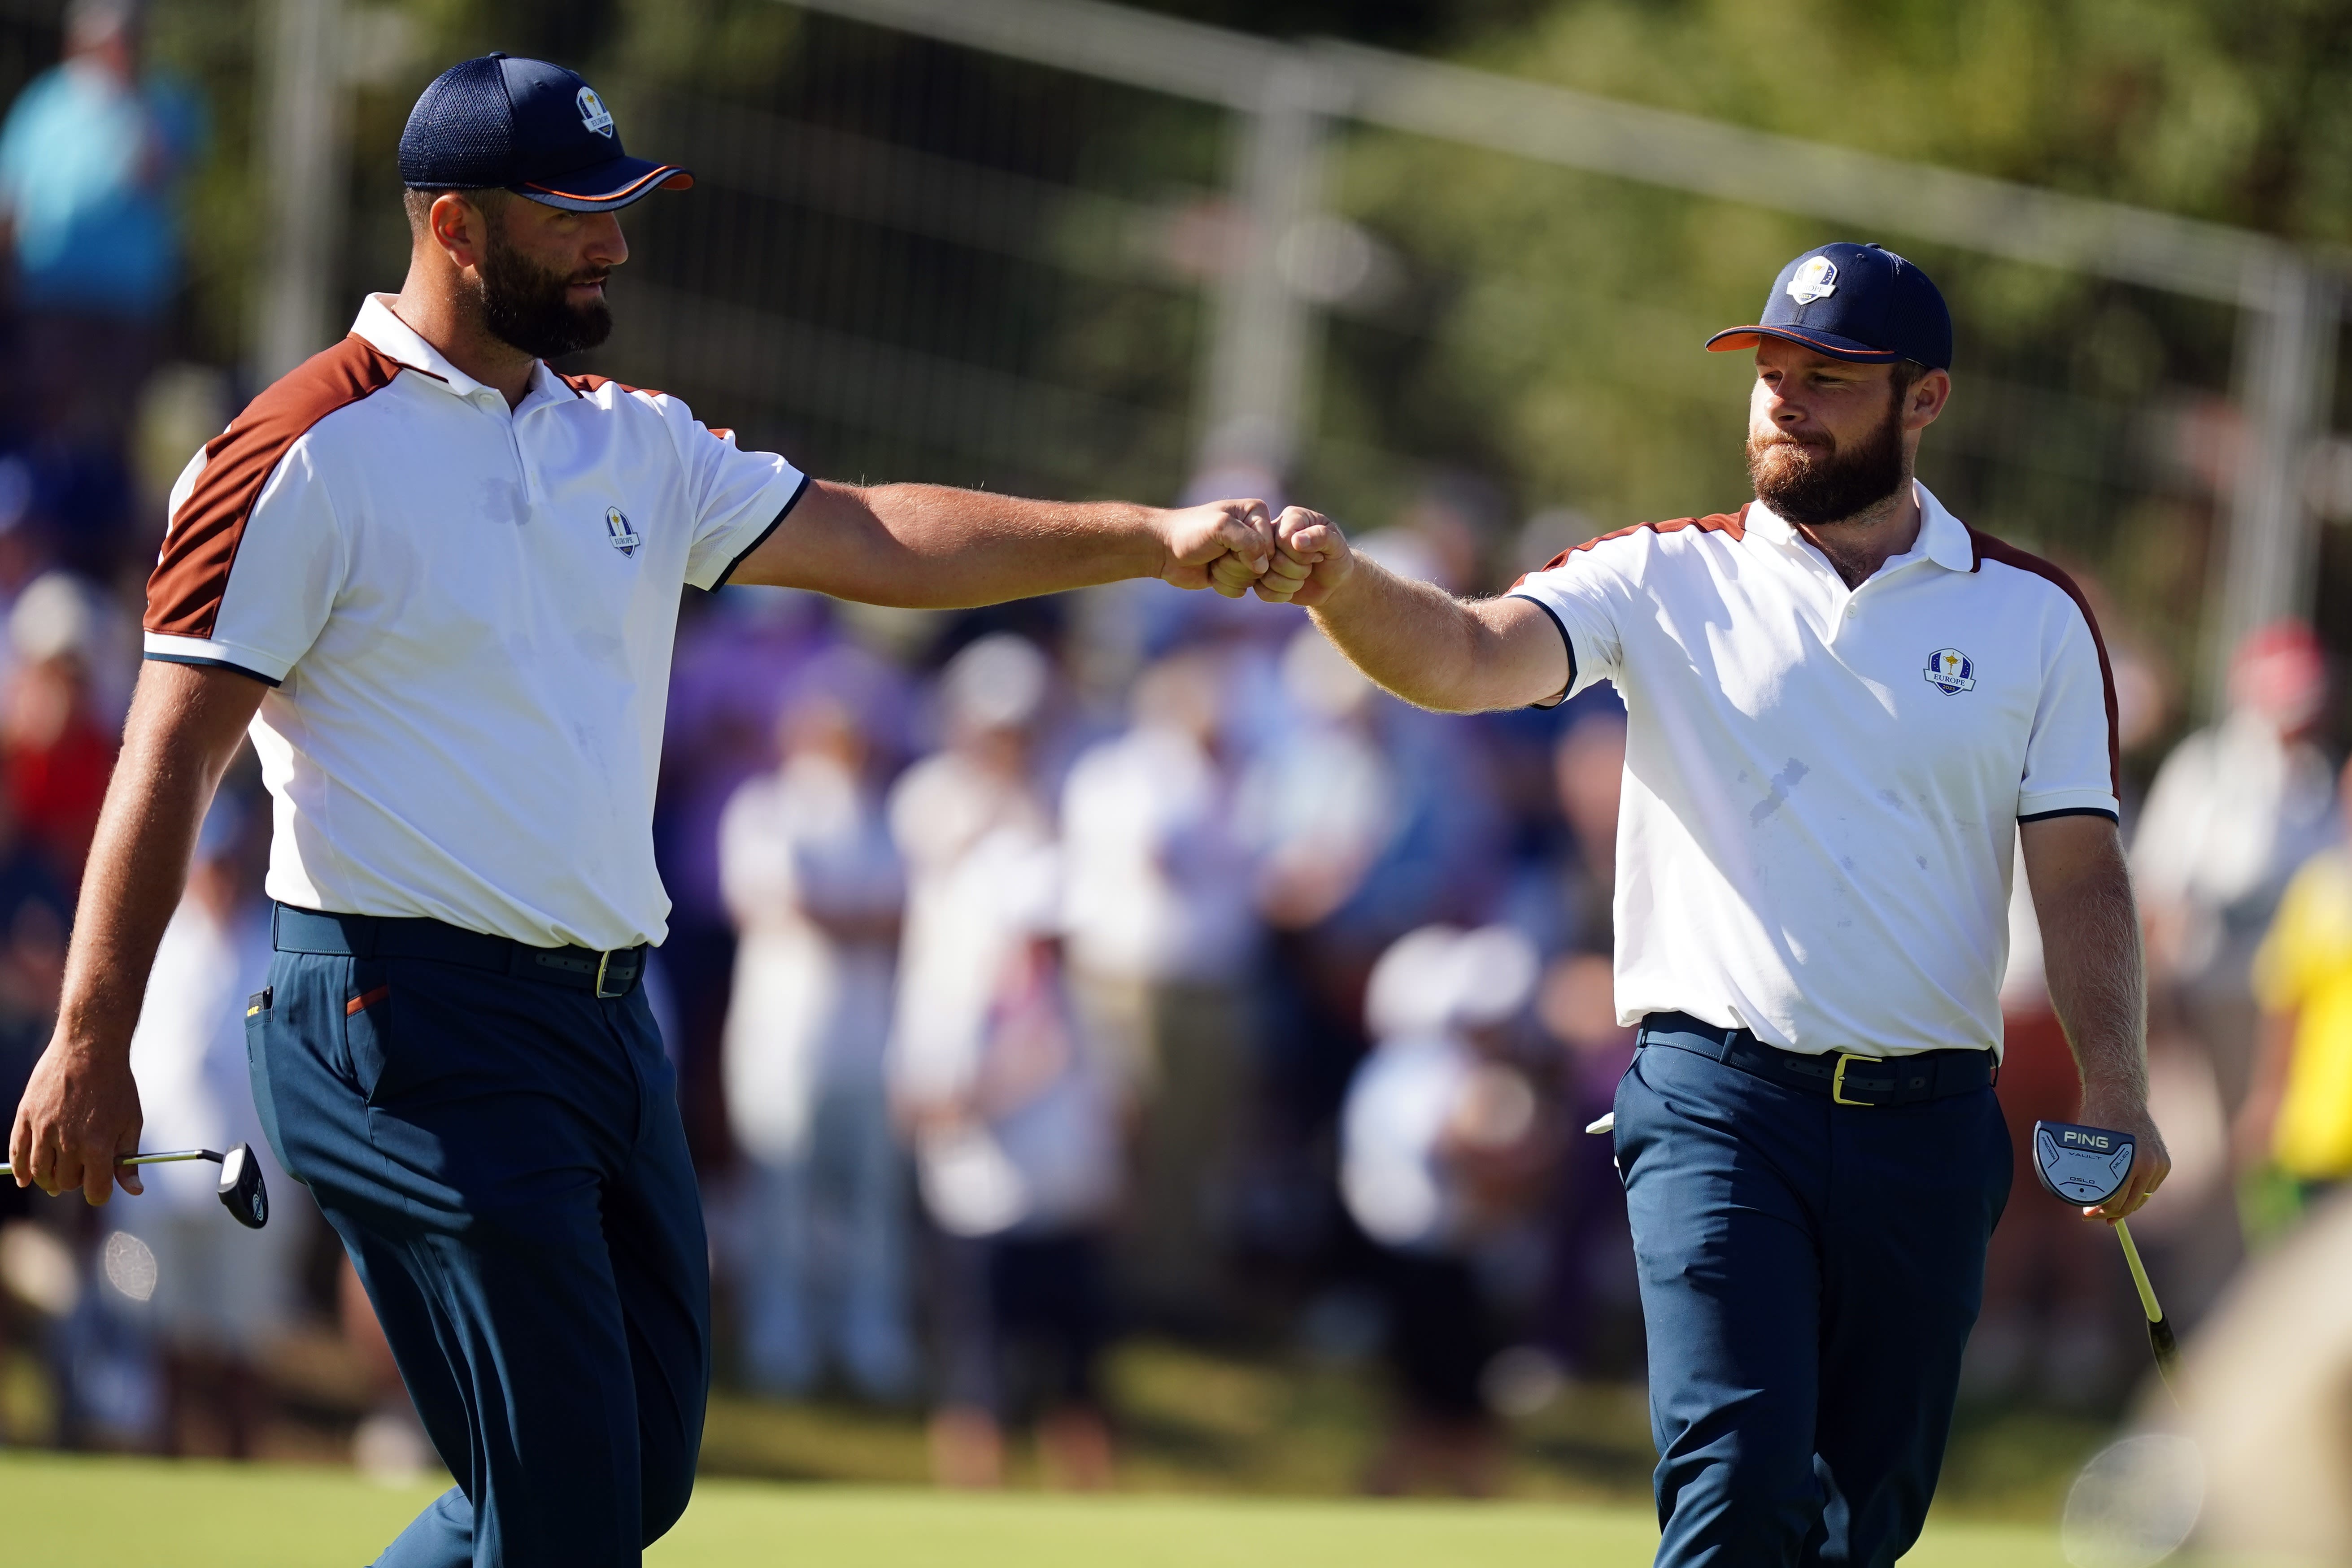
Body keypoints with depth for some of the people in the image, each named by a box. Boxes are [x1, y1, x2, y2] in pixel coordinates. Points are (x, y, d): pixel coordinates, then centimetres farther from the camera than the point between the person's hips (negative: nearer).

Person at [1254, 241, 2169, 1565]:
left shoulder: (2032, 614, 9)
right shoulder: (1666, 580, 5)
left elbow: (2080, 871, 6)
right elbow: (1469, 657, -11)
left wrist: (2115, 1091, -7)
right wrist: (1344, 587, -33)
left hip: (1930, 1121, 2)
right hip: (1718, 1105, -2)